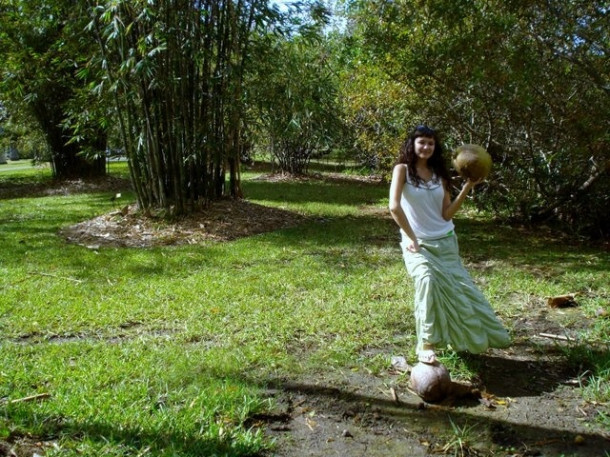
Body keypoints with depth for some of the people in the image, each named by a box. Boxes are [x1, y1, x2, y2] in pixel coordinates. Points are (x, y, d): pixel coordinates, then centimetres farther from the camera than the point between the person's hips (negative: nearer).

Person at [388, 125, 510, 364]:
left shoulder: (439, 173, 7)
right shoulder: (403, 169, -8)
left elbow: (446, 214, 0)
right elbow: (394, 206, -21)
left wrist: (467, 188, -8)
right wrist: (412, 238, -20)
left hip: (446, 241, 6)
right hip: (418, 243, -6)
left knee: (460, 289, 10)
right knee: (428, 280, -32)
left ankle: (462, 339, 38)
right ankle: (427, 344, -21)